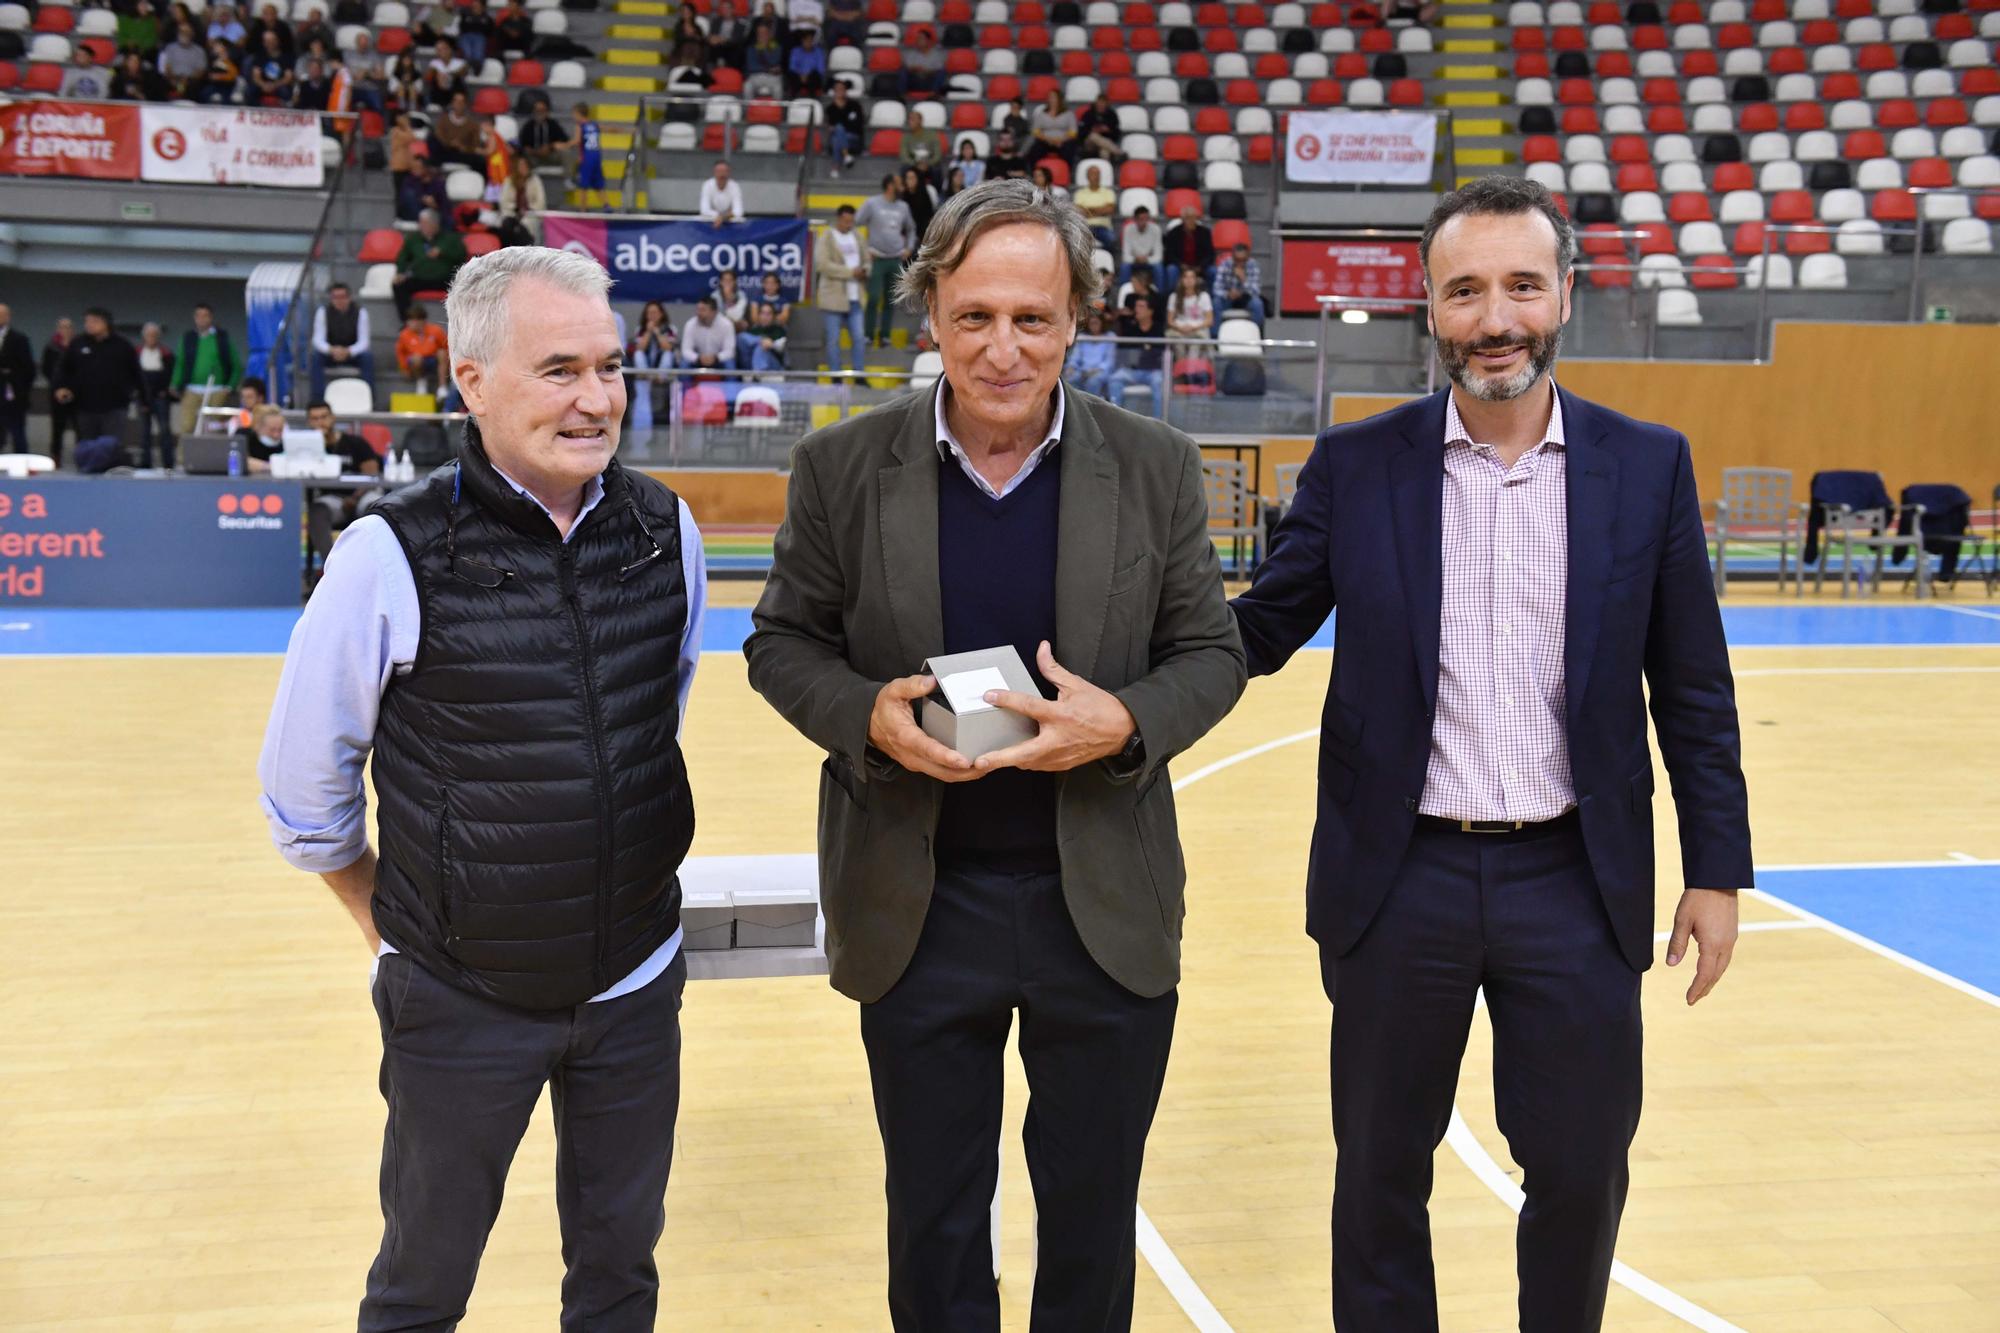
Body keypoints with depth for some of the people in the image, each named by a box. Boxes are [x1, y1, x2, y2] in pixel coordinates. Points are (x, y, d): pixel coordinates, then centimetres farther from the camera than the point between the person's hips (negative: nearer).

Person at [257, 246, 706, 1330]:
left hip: (638, 986, 3)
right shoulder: (391, 556, -16)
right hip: (461, 999, -3)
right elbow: (302, 785, -4)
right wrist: (389, 919, 4)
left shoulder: (666, 531, -5)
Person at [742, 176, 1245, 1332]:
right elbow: (784, 642, 3)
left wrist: (1126, 722, -20)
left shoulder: (1157, 468, -4)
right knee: (934, 1220, 17)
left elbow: (1210, 654, 1)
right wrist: (866, 716, -18)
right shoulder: (844, 467, -5)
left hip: (1107, 906, 1)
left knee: (1094, 1219, 17)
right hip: (915, 906, 0)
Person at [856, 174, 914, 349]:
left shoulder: (903, 207, 11)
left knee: (891, 300, 4)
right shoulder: (872, 204, -3)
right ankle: (869, 335, -1)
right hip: (877, 259, -4)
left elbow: (911, 228, 26)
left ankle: (884, 335, 10)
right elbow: (855, 224, -3)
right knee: (874, 298, -8)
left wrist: (909, 248, 13)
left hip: (896, 260, 4)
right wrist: (864, 249, -8)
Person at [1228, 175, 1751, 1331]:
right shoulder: (1357, 465, -2)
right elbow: (1258, 633, 0)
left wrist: (1718, 869, 3)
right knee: (1381, 1170, 14)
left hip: (1575, 886, 1)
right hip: (1399, 880, 0)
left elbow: (1693, 692, 4)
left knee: (1582, 1172, 13)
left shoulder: (1649, 467, 0)